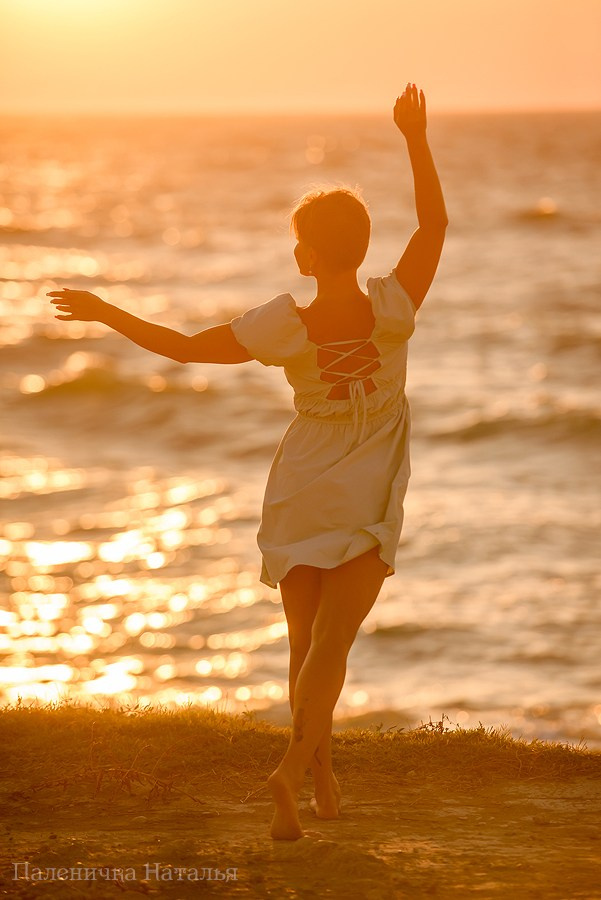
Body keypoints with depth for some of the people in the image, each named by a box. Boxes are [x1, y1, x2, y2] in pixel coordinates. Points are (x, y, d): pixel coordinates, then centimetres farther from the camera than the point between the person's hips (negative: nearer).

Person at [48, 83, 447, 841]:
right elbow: (434, 221, -9)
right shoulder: (391, 310, -18)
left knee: (305, 642, 15)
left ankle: (323, 778, 24)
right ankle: (294, 768, -25)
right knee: (331, 644, -5)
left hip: (300, 494, 1)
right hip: (367, 505, -1)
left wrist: (105, 313, 2)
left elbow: (184, 346, -9)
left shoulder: (285, 326, -17)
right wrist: (416, 139, -9)